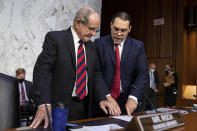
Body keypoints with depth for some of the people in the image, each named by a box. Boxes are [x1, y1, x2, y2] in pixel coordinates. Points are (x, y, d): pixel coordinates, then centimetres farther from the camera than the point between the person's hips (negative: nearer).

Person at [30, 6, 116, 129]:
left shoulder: (91, 46, 11)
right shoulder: (55, 38, -8)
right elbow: (42, 70, -16)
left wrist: (101, 99, 0)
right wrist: (44, 104, -26)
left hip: (84, 107, 6)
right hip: (60, 107, -5)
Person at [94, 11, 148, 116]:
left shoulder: (138, 46, 2)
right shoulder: (99, 43, -2)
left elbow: (142, 74, -2)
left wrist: (133, 97, -15)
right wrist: (107, 96, -16)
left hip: (126, 102, 1)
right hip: (103, 100, -1)